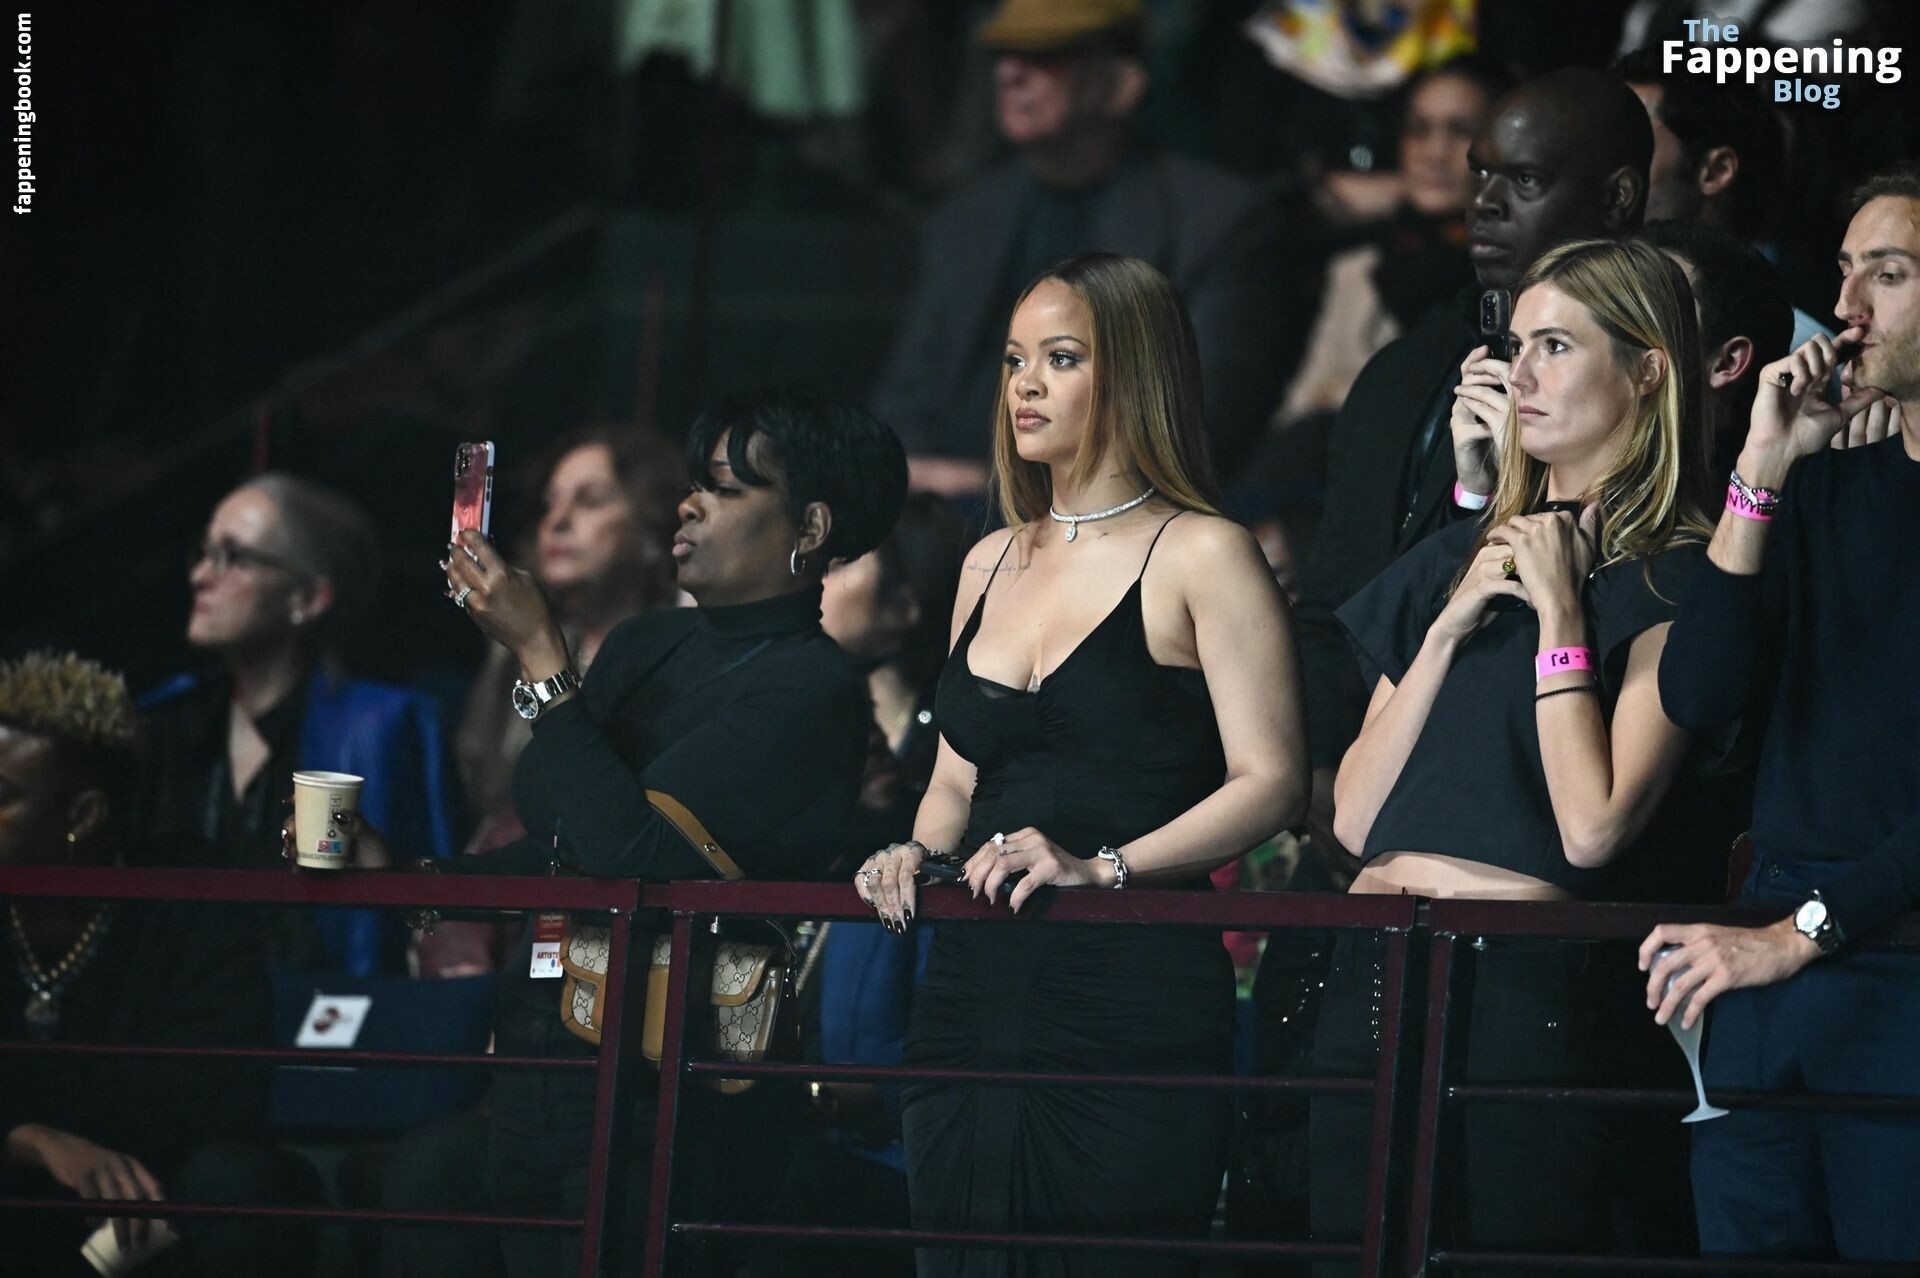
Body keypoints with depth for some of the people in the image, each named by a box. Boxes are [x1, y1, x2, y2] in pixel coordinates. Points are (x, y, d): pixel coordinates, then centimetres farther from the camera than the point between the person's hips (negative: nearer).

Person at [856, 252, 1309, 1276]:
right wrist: (919, 853, 4)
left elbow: (1270, 781, -10)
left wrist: (1103, 866, -20)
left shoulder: (1199, 557, -1)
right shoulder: (993, 564, 20)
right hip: (974, 992, 7)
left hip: (1132, 1002, -6)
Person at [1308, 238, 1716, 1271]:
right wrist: (1450, 627, 2)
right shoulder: (1460, 558, 17)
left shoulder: (1673, 584, -3)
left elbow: (1592, 828, -15)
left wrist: (1560, 613, -9)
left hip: (1524, 984, -7)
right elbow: (1354, 816, 11)